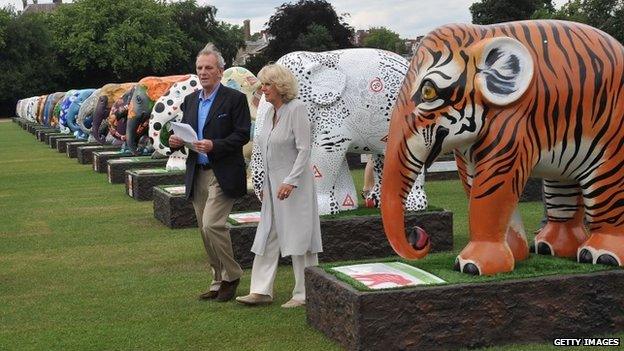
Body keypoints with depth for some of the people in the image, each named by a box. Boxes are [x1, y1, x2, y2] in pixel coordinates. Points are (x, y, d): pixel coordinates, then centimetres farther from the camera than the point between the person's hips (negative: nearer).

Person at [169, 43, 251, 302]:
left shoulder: (235, 99, -5)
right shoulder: (190, 101, 14)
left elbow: (242, 135, -11)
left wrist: (214, 145, -23)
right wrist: (176, 141, -5)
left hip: (223, 174, -7)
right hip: (197, 174, 7)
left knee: (212, 225, -16)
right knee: (206, 230, 10)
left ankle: (231, 276, 3)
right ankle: (219, 281, 21)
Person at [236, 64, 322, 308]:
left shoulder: (296, 109, -12)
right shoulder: (270, 113, 12)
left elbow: (304, 150, -17)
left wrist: (290, 181, -23)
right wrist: (266, 184, 17)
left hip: (293, 184, -8)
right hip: (273, 184, 9)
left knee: (298, 237, -1)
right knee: (267, 237, 8)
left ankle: (304, 294, 7)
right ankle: (261, 291, 12)